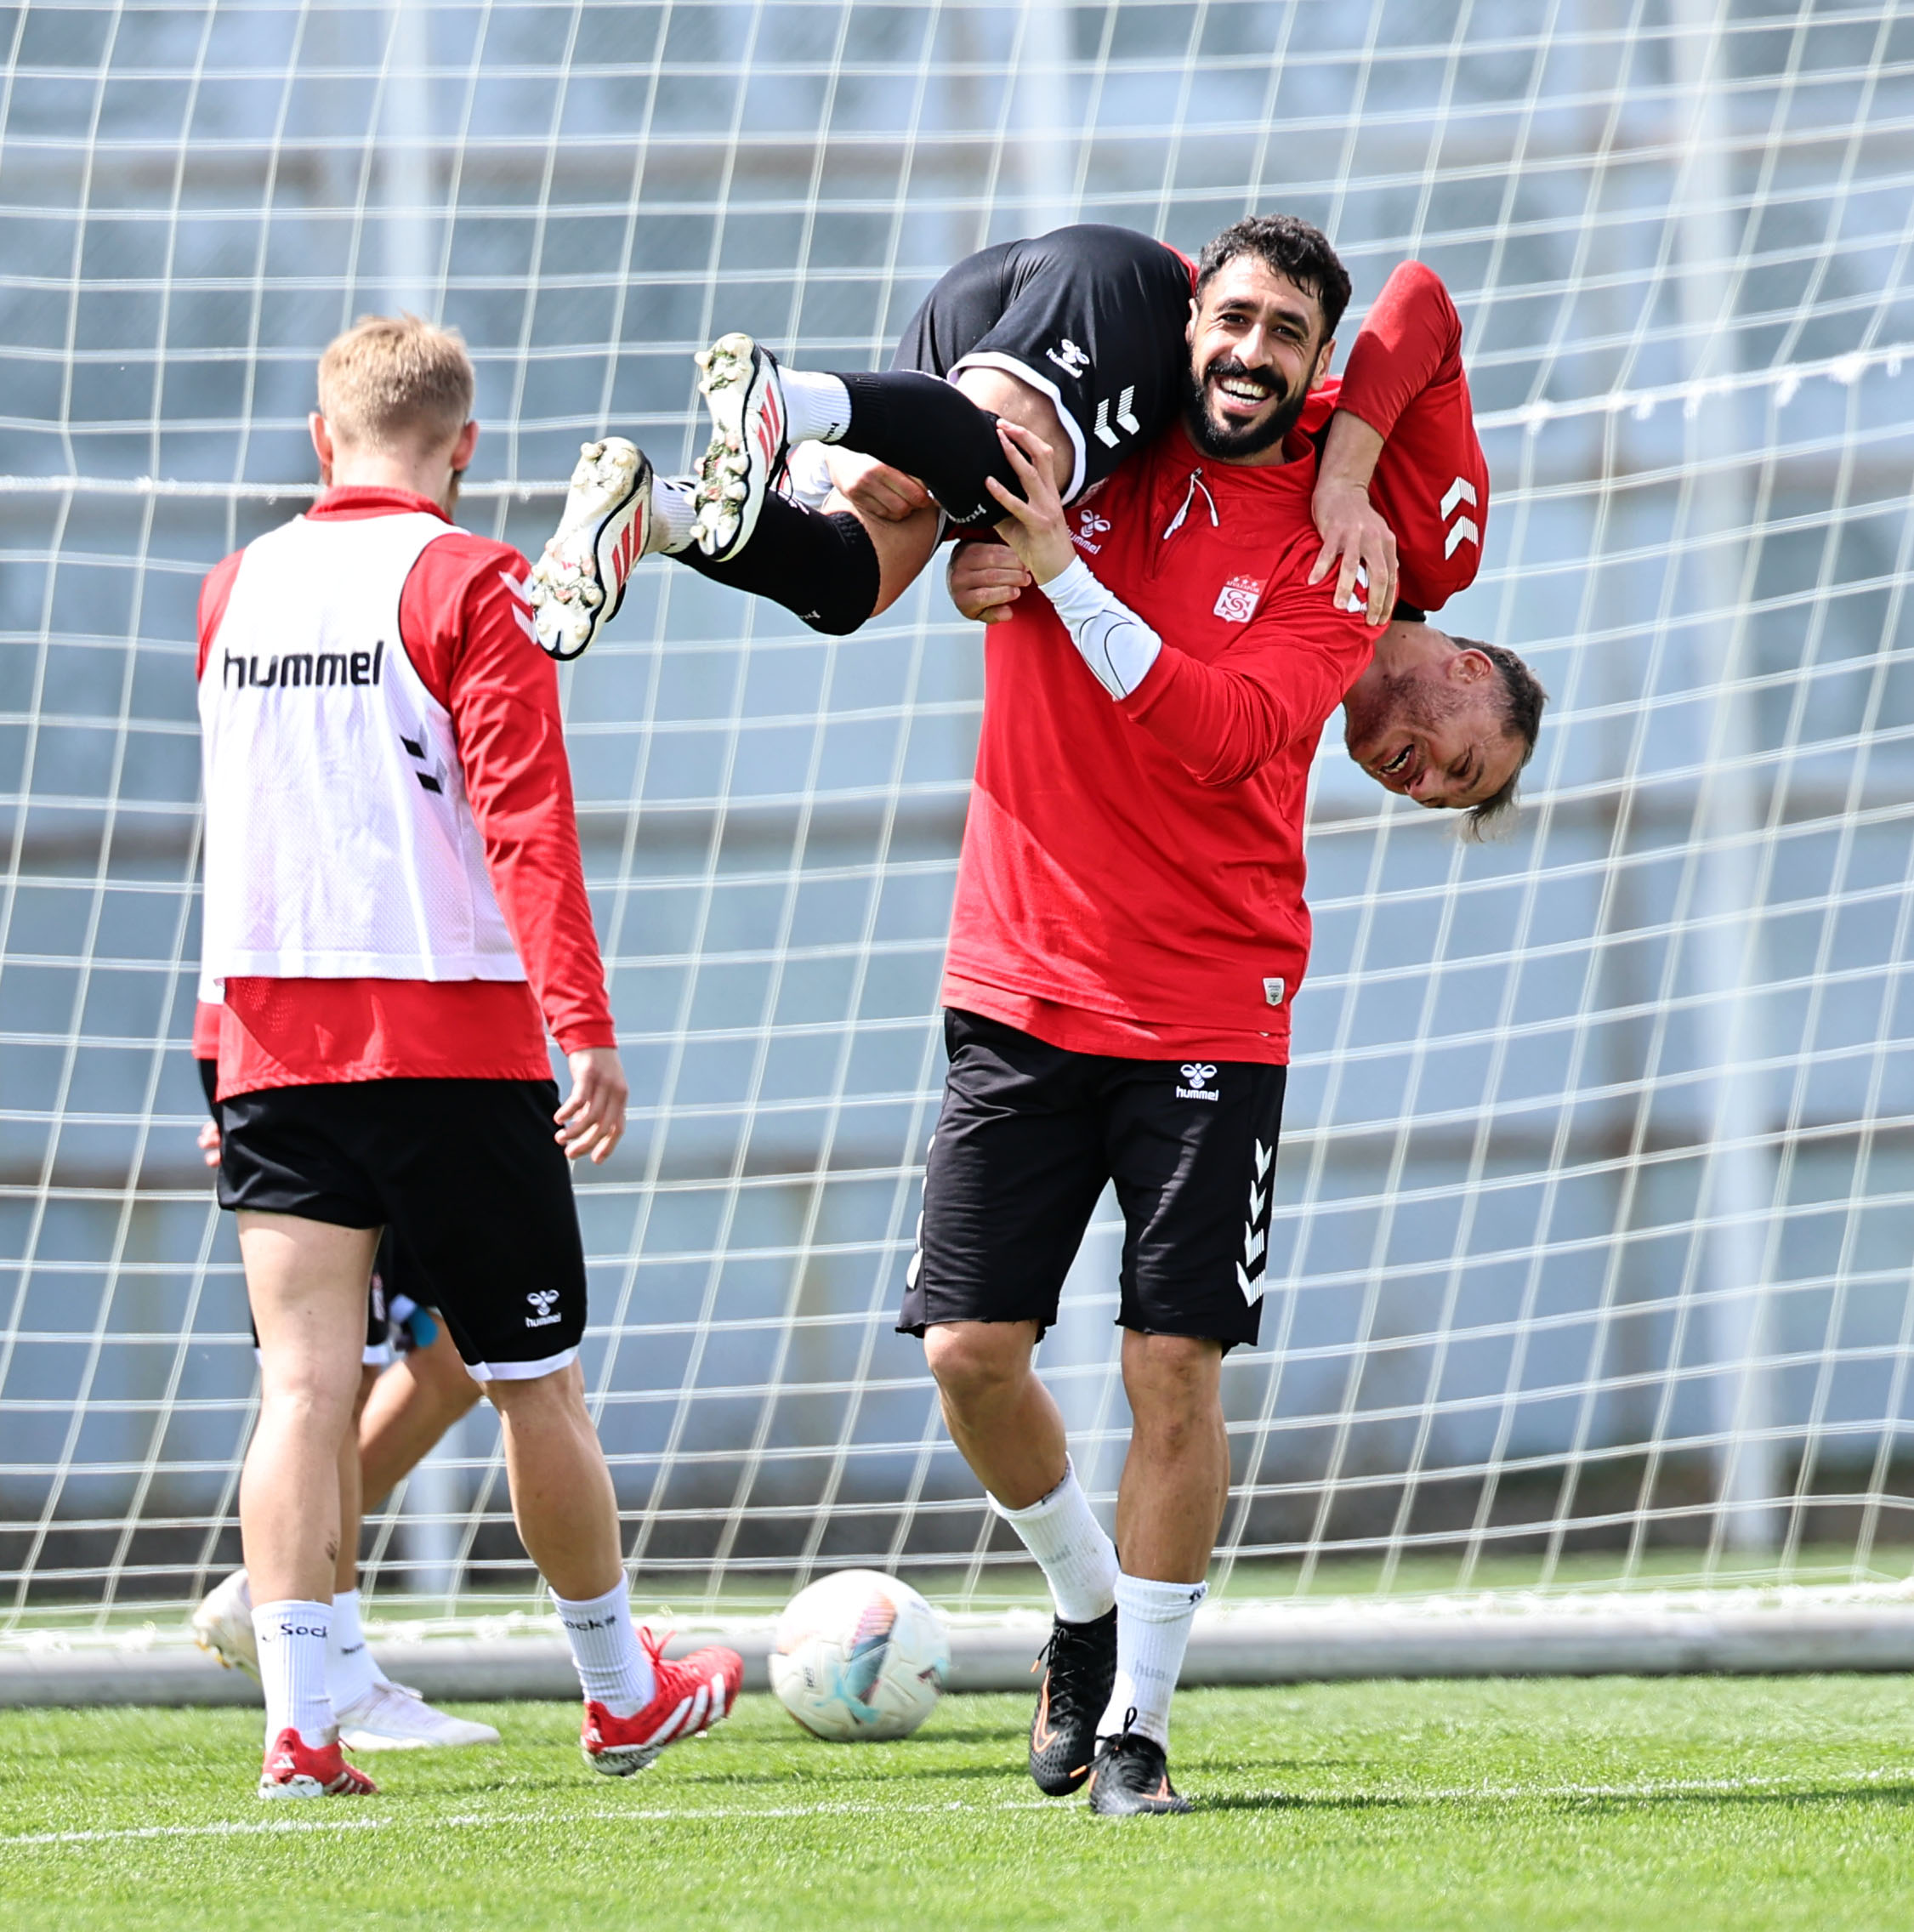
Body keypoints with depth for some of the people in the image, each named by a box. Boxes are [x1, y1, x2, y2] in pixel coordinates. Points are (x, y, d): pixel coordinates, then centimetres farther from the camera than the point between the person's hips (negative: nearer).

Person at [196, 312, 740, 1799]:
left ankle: (299, 1723, -13)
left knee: (302, 1382, -2)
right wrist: (585, 1023, -16)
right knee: (535, 1382, 9)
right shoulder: (470, 585, -7)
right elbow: (524, 818, -15)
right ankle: (621, 1694, 23)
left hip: (270, 1044, 4)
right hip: (450, 1038, -4)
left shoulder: (235, 591, 10)